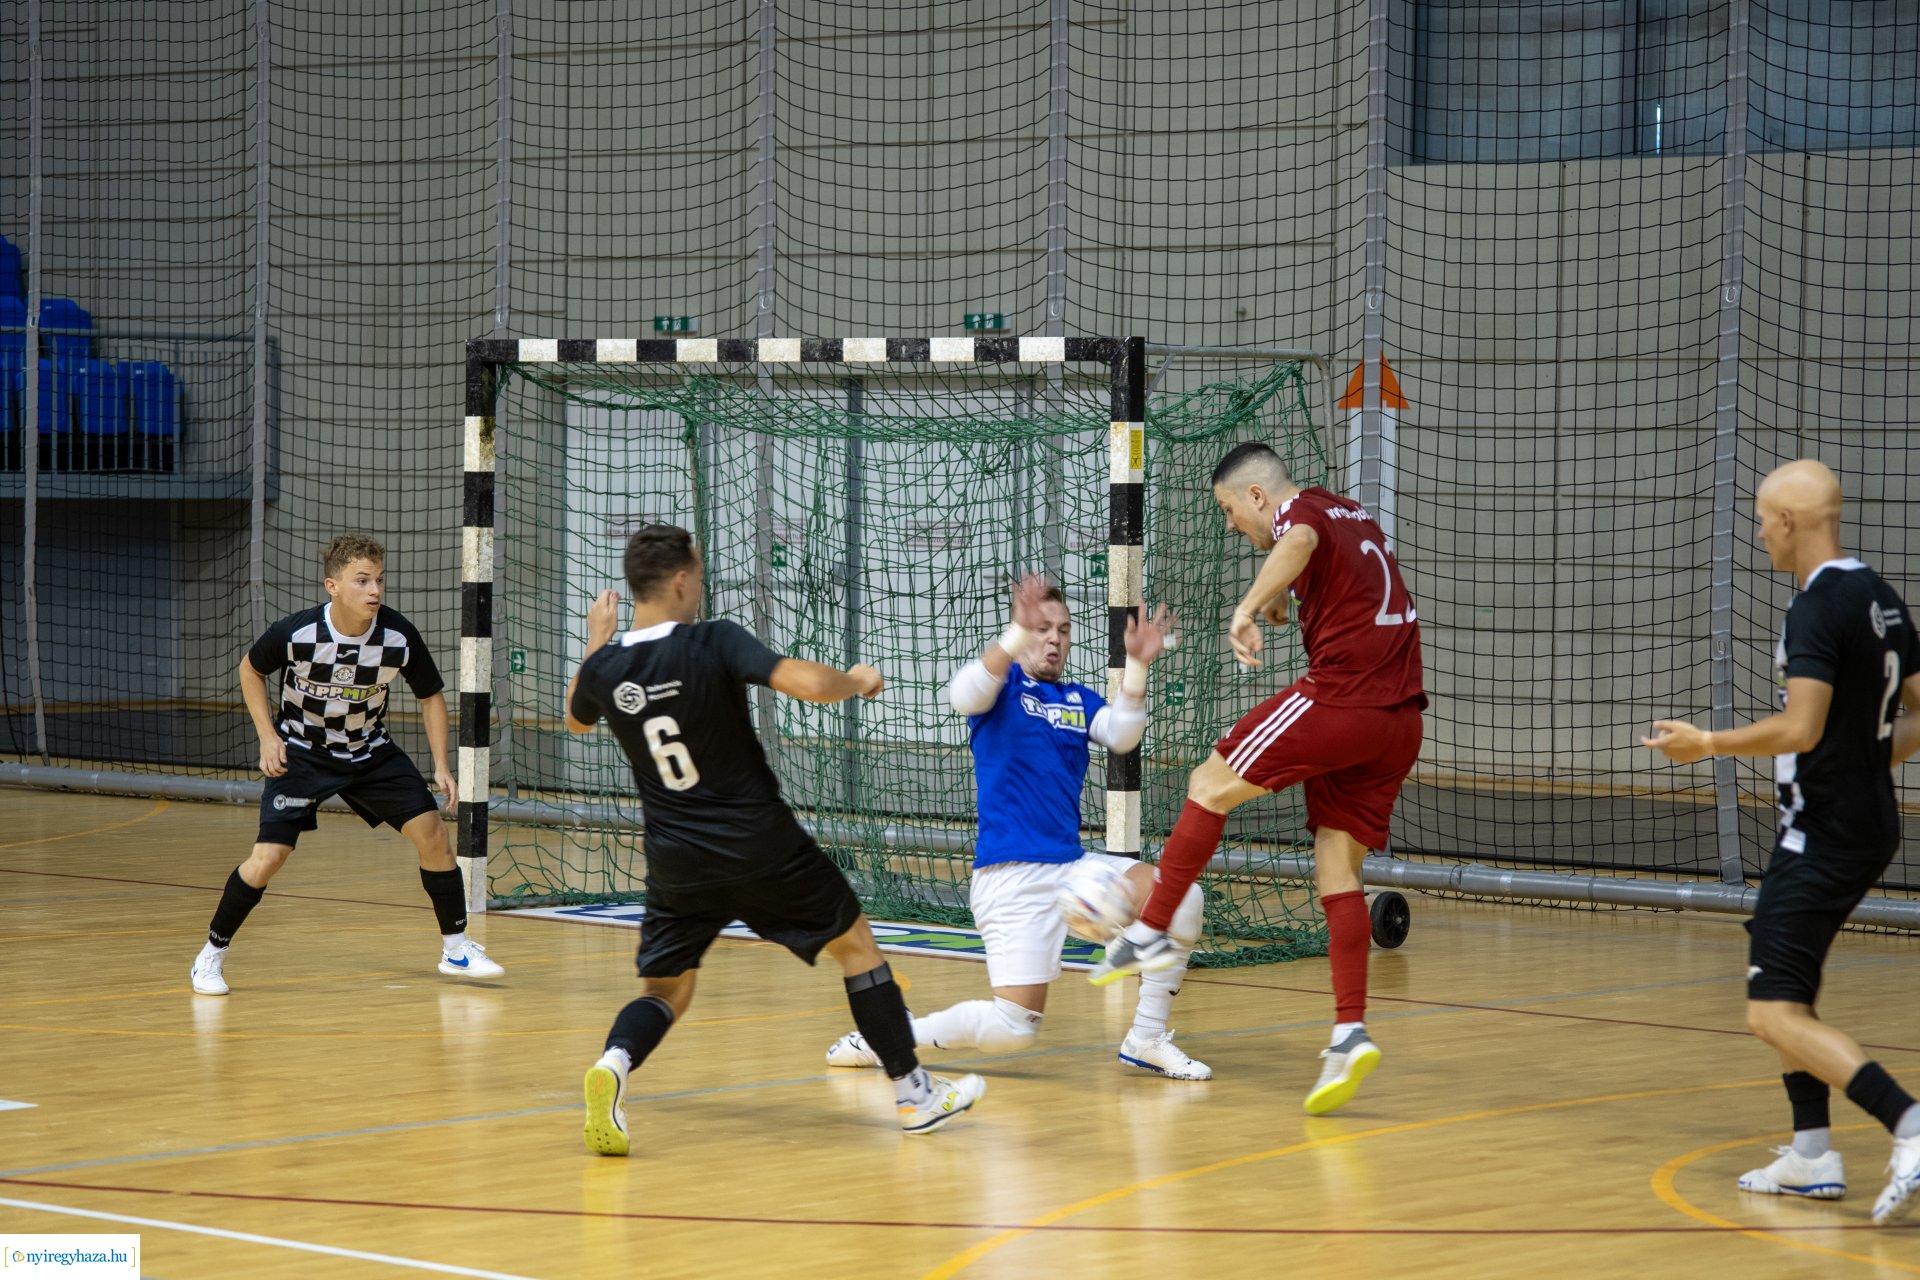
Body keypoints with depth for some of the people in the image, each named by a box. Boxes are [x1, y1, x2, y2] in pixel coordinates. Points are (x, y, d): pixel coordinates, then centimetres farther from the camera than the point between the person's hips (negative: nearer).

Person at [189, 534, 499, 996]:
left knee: (431, 832, -8)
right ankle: (212, 953, 7)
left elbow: (431, 696, -2)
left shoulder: (399, 637, -20)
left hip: (370, 751, 3)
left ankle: (455, 946, 11)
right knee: (269, 857, -14)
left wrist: (441, 765, -11)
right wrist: (267, 736, -11)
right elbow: (250, 668, -3)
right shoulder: (296, 633, -25)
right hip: (301, 751, -3)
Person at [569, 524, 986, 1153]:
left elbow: (576, 719, 21)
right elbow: (809, 684, -27)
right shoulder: (715, 642, -17)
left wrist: (596, 640, 33)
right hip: (762, 846, -3)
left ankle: (612, 1063, -19)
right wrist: (857, 680, -6)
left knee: (665, 990, 15)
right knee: (856, 943, 16)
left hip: (677, 861, 3)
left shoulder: (603, 669, -3)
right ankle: (915, 1092, 21)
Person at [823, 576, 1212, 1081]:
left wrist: (1137, 664, -18)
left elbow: (1122, 735, -3)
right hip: (1011, 874, -6)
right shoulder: (1003, 684, 0)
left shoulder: (1078, 699, 16)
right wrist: (1019, 632, -39)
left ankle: (1146, 1041, 0)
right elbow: (964, 695, -24)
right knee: (1015, 1026, -15)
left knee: (1182, 898, -12)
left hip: (1072, 864, 6)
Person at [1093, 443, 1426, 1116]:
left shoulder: (1301, 508, -2)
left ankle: (1150, 933, 6)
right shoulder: (1356, 516, 24)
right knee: (1337, 867, 7)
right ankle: (1350, 1032, -4)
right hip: (1400, 717, 8)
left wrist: (1248, 607, -39)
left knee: (1209, 786, 5)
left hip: (1340, 696, -8)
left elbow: (1301, 540, -30)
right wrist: (1286, 598, 42)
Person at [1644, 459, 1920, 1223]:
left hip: (1824, 836, -10)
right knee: (1782, 987, 21)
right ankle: (1812, 1158, 22)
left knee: (1774, 1013, -11)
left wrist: (1706, 744, -13)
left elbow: (1801, 729, -25)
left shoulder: (1817, 607, -17)